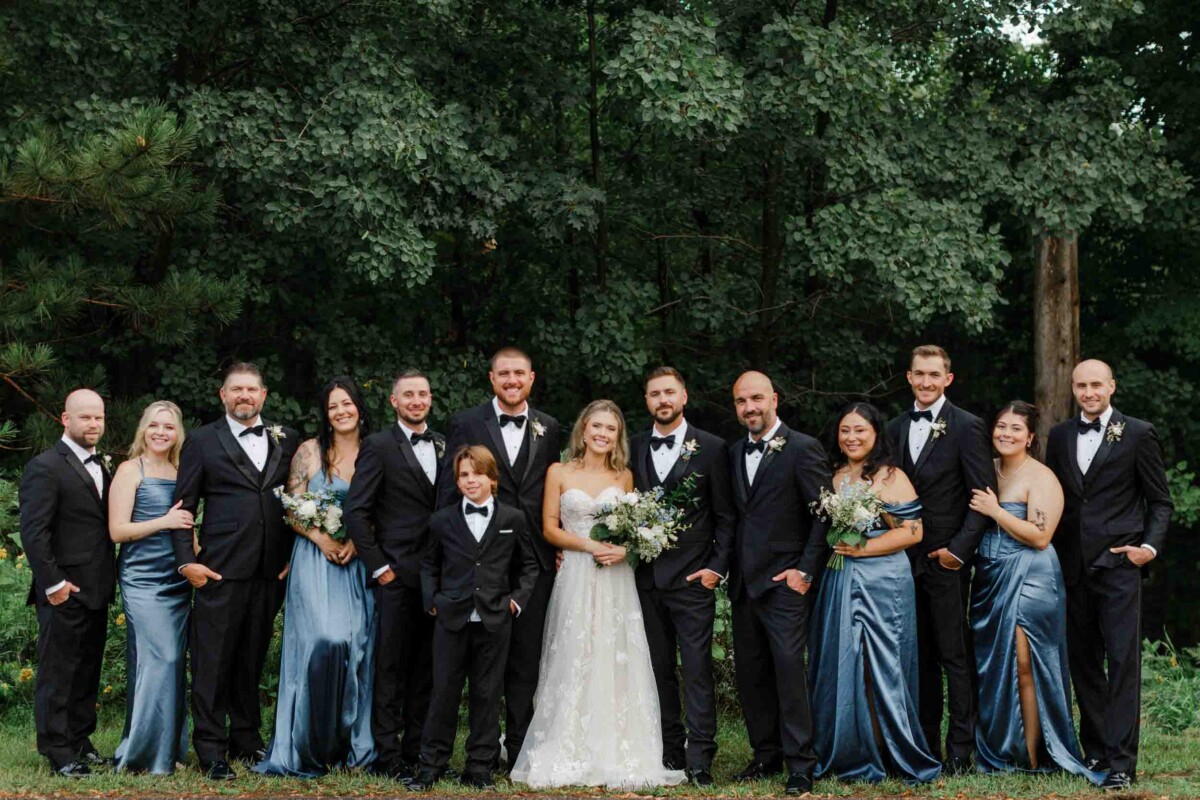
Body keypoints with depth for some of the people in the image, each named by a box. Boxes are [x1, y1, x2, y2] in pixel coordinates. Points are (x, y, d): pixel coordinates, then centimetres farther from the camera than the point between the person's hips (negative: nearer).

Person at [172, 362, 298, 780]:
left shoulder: (285, 440, 13)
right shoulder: (202, 441, 4)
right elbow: (184, 505, 2)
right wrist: (187, 560, -7)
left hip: (271, 571, 3)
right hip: (220, 569, -3)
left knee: (253, 659, 12)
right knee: (213, 660, -2)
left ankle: (246, 739, 22)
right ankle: (211, 749, 4)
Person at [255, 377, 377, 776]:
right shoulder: (310, 451, 4)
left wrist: (357, 541, -9)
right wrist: (321, 537, -14)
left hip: (358, 562, 2)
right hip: (315, 560, -2)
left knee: (355, 645, -2)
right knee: (323, 641, -16)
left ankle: (351, 742, 9)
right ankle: (309, 745, -6)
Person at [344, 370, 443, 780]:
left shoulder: (443, 445, 13)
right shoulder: (379, 446, -3)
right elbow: (355, 511, -7)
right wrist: (378, 566, -9)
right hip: (397, 575, -5)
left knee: (426, 669, 9)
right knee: (390, 668, 0)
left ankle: (416, 751, 17)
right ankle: (387, 757, 5)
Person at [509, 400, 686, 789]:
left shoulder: (625, 476, 11)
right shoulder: (559, 473, 6)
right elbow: (550, 529, 2)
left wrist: (625, 549, -8)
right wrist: (589, 546, -13)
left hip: (616, 580, 2)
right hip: (576, 579, -2)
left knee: (617, 665, -2)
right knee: (574, 665, -3)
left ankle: (619, 756, 2)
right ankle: (569, 758, 1)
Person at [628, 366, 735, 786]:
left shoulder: (711, 449, 0)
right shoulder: (634, 448, 10)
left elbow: (725, 515, 0)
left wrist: (717, 567, -7)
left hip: (693, 578, -4)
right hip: (647, 578, 4)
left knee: (697, 668, -7)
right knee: (659, 668, 8)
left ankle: (699, 757, -5)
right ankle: (669, 751, 14)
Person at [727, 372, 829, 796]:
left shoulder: (803, 449, -6)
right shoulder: (734, 453, 14)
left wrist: (806, 571, -12)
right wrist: (728, 568, 7)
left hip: (784, 582, -7)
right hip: (744, 583, 7)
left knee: (789, 669, -10)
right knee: (750, 674, 8)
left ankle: (800, 764, -4)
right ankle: (766, 756, 18)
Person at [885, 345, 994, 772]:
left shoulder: (967, 427, -5)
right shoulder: (895, 429, 12)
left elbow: (984, 496, -8)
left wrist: (959, 549, -15)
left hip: (946, 559, -5)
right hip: (906, 558, 5)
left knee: (955, 655, -3)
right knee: (920, 656, 9)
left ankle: (960, 750, 1)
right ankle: (924, 748, 14)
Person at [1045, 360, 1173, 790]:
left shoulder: (1138, 434, 1)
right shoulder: (1059, 436, 13)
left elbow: (1161, 501, 4)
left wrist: (1150, 546, -10)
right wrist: (1052, 554, 7)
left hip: (1118, 563, -5)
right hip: (1073, 567, 5)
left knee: (1123, 662, -8)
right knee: (1083, 662, 9)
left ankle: (1122, 762, -8)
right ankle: (1095, 749, 18)